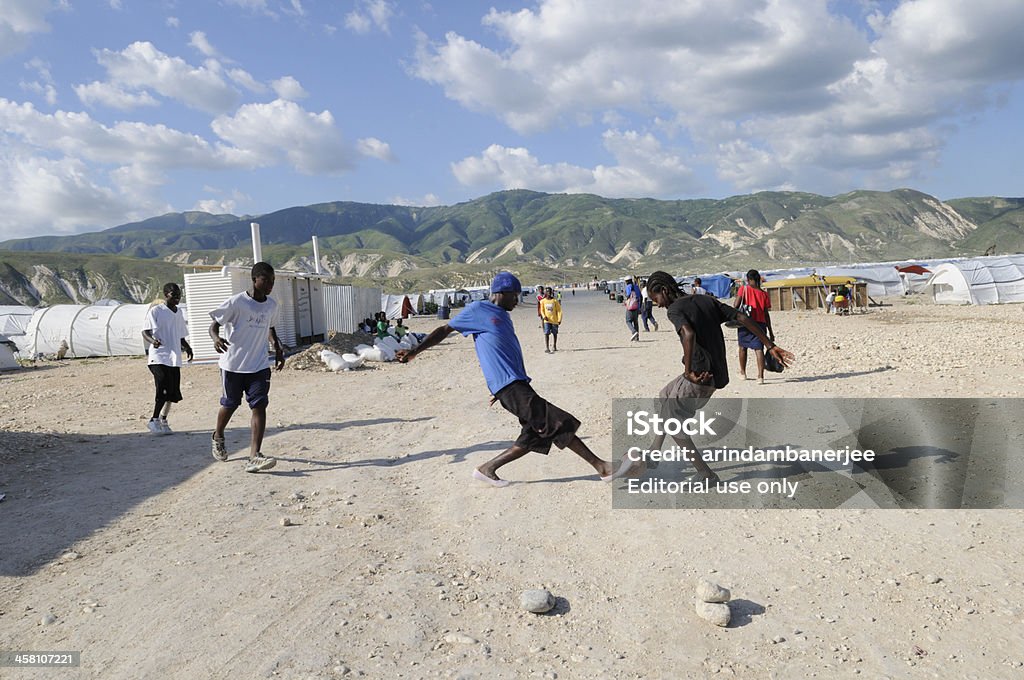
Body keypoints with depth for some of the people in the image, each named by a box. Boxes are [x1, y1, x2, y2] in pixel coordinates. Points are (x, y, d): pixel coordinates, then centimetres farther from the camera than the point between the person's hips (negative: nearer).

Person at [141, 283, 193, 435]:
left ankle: (163, 420, 22)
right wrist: (152, 340, -29)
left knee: (173, 393, 6)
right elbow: (145, 331, -9)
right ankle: (154, 420, -1)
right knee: (163, 389, -15)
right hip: (159, 358, -6)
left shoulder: (179, 313, 16)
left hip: (174, 358, 7)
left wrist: (187, 347, 10)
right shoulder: (155, 311, -4)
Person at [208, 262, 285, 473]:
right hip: (233, 364, -3)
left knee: (259, 406, -10)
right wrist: (216, 338, -29)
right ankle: (218, 437, 44)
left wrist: (278, 348, 8)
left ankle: (255, 456, -15)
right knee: (229, 405, 13)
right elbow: (214, 324, -8)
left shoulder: (272, 305, 3)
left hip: (259, 366, 3)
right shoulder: (236, 302, -13)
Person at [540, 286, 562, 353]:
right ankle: (547, 348, -17)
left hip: (554, 320, 1)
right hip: (547, 320, -1)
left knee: (555, 333, 14)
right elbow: (542, 310, 6)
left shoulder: (555, 301, -1)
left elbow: (559, 310, 1)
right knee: (546, 333, -12)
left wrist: (559, 319, -5)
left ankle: (555, 346, 32)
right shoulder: (543, 301, 2)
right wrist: (544, 316, -12)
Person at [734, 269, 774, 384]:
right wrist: (770, 331, 10)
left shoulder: (743, 289, 0)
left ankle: (743, 372, 28)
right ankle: (760, 376, -16)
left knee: (743, 347, 17)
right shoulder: (764, 294, 6)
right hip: (760, 323, 1)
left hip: (745, 323, -1)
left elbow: (736, 305, -12)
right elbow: (766, 314, 5)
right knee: (759, 349, -4)